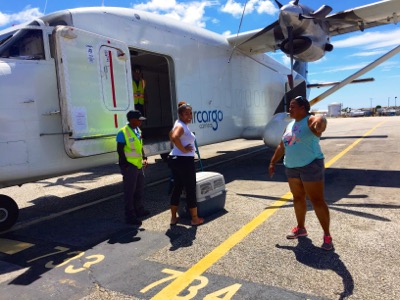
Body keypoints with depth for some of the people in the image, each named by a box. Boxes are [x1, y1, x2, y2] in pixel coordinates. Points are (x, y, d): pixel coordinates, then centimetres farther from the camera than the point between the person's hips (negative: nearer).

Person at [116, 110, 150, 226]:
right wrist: (125, 166, -17)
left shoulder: (138, 131, 10)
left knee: (140, 189, 19)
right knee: (129, 191, 1)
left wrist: (144, 158, 8)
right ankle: (130, 216, 11)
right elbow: (120, 150, -15)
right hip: (129, 166, -9)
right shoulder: (123, 132, -15)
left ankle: (139, 210, 36)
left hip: (138, 165, 9)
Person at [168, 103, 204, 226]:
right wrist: (183, 149, -25)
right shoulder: (181, 126, -17)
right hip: (184, 161, -10)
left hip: (175, 159, 10)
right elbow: (174, 137, -38)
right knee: (191, 190, 2)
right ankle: (195, 219, 14)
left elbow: (171, 135, 31)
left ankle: (173, 218, 22)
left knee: (177, 188, 15)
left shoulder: (180, 124, 13)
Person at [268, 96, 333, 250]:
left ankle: (327, 235, 9)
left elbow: (321, 120, -36)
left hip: (310, 166, -8)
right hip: (292, 167, 8)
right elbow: (281, 146, 18)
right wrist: (273, 162, 18)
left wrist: (319, 124, -60)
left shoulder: (311, 121, -11)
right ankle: (300, 228, 32)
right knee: (298, 198, 16)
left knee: (317, 200, -3)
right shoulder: (290, 125, 12)